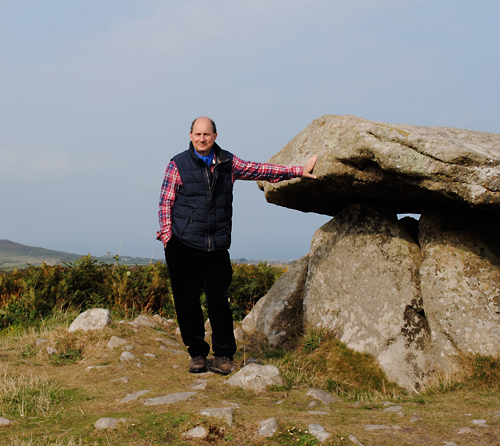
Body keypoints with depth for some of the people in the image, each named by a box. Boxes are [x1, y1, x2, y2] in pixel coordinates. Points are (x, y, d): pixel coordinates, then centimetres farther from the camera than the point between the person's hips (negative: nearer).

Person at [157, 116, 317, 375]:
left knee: (218, 301, 0)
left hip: (217, 247, 2)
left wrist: (299, 171, 14)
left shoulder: (227, 163, 11)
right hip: (183, 246, -2)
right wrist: (167, 237, -7)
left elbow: (258, 170, 15)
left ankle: (223, 356, 13)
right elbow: (166, 203, 3)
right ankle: (197, 354, 16)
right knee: (187, 302, 2)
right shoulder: (178, 164, 2)